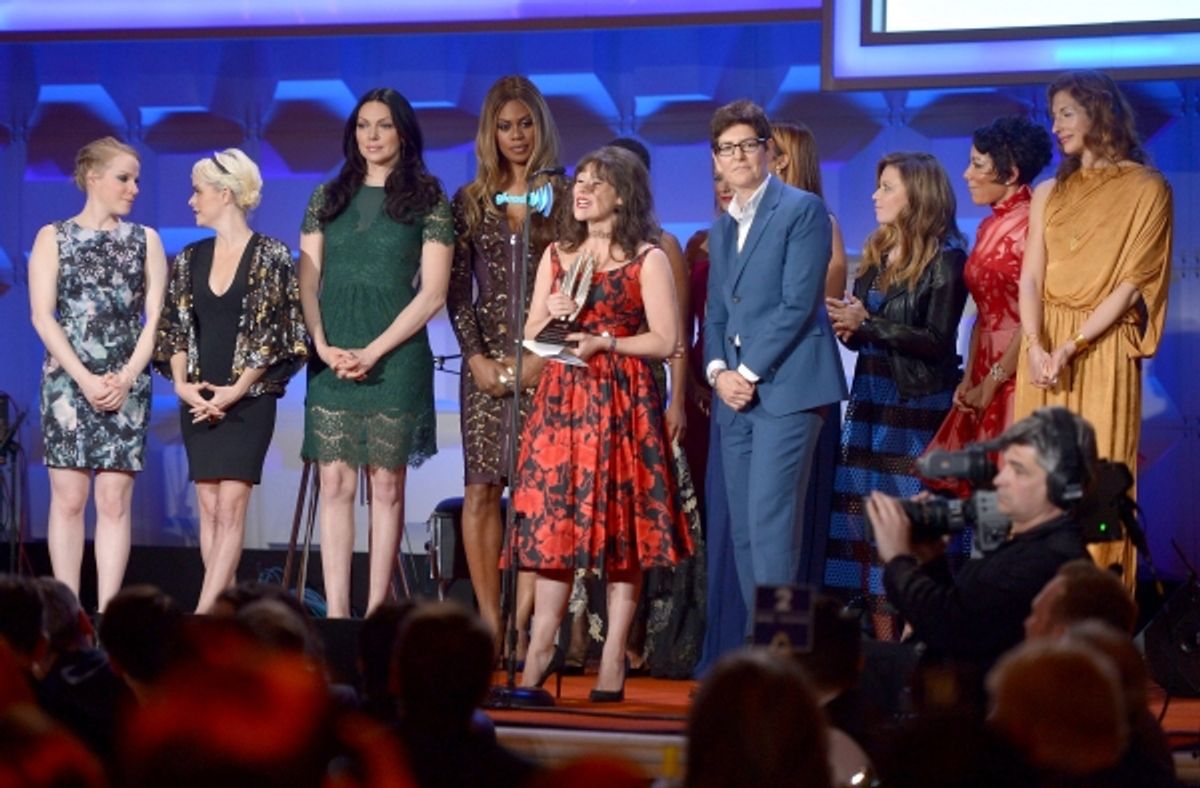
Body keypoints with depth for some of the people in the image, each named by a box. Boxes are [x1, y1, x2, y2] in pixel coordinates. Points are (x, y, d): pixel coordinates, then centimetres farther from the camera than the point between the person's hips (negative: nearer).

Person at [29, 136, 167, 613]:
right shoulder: (53, 238, 5)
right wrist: (85, 379, -12)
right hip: (68, 380, -1)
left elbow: (156, 317, 5)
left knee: (115, 499, -3)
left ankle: (107, 612, -2)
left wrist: (126, 378, -8)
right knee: (68, 498, -3)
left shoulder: (145, 240, 11)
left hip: (127, 383, 1)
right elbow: (42, 316, -2)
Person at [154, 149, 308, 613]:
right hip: (198, 399, 5)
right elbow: (174, 326, 11)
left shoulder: (271, 257, -4)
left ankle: (203, 613, -17)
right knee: (209, 506, 3)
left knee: (230, 506, -11)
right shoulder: (190, 259, 11)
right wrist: (181, 382, -5)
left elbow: (275, 332, -8)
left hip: (248, 399, -5)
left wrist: (235, 390, -12)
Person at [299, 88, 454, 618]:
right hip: (332, 358, 3)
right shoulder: (328, 198, 12)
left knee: (386, 483, -1)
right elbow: (306, 281, 8)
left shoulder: (429, 202, 2)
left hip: (394, 357, -3)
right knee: (335, 482, -2)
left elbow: (432, 293, -4)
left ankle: (376, 610, 2)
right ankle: (335, 612, -3)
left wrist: (372, 352, -11)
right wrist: (323, 346, -7)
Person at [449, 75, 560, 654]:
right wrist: (478, 358, -4)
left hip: (546, 361, -2)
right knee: (481, 490, -3)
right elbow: (457, 290, 8)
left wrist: (545, 356, -8)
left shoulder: (562, 197, 4)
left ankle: (521, 624, -3)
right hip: (486, 359, 2)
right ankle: (489, 622, 1)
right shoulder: (470, 201, 10)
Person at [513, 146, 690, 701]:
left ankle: (614, 657, -2)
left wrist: (604, 342, -14)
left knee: (621, 527, -4)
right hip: (561, 399, 4)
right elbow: (531, 335, 17)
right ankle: (541, 650, 2)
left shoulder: (647, 259, 1)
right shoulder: (556, 255, 15)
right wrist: (551, 317, -4)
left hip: (622, 401, -4)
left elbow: (666, 340, -5)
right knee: (553, 524, -1)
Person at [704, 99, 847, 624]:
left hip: (787, 387, -7)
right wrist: (718, 372, 0)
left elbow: (798, 303, -11)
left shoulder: (802, 210, -3)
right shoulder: (721, 229, 21)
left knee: (771, 523, -15)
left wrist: (749, 373, -12)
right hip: (735, 390, 8)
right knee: (743, 530, 5)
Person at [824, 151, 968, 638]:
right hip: (870, 401, 7)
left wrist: (867, 324, -16)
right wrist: (848, 329, -3)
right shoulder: (877, 252, 15)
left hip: (917, 406, -7)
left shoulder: (944, 256, -6)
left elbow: (938, 341, -13)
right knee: (865, 523, 3)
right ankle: (882, 646, 7)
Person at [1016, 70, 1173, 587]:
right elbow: (1031, 278, 5)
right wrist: (1036, 346, -13)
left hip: (1103, 349, -5)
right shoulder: (1049, 194, 15)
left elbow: (1130, 282, -7)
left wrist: (1071, 346, -15)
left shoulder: (1146, 189, 0)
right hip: (1045, 351, 5)